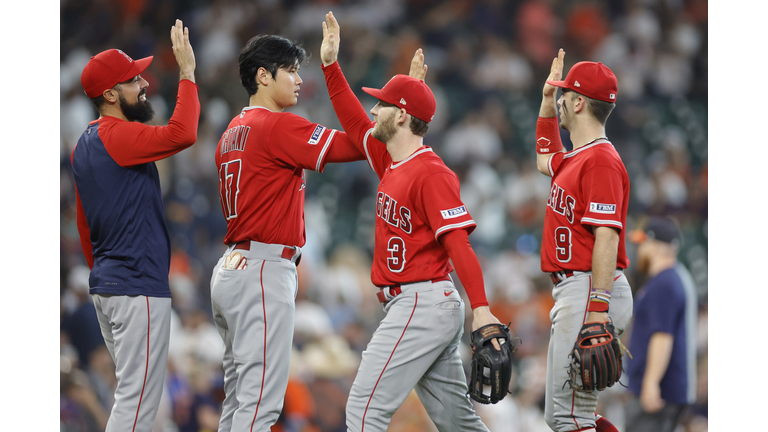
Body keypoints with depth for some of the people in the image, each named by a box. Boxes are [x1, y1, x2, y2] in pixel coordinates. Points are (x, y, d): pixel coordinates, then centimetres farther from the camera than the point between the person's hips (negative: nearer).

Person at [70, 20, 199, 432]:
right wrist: (187, 72, -21)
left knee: (131, 394, 15)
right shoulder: (118, 136, -15)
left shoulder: (84, 145, 15)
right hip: (139, 288, -10)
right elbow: (181, 134, -30)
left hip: (105, 285, 10)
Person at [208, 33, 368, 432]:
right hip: (264, 272, -10)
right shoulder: (277, 126, -12)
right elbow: (354, 145, -16)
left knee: (238, 398, 12)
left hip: (230, 266, 10)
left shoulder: (232, 133, 18)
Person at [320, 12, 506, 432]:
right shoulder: (390, 162, 13)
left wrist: (481, 309, -31)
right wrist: (330, 65, 22)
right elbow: (355, 123, 26)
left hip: (423, 303, -10)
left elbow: (458, 242, -22)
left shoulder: (430, 173, -14)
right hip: (409, 305, 10)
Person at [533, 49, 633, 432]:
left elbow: (607, 236, -22)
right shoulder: (575, 159, 17)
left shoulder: (601, 160, -13)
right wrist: (547, 99, 35)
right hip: (571, 289, 11)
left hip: (589, 288, -11)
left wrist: (598, 307, -29)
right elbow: (545, 160, 43)